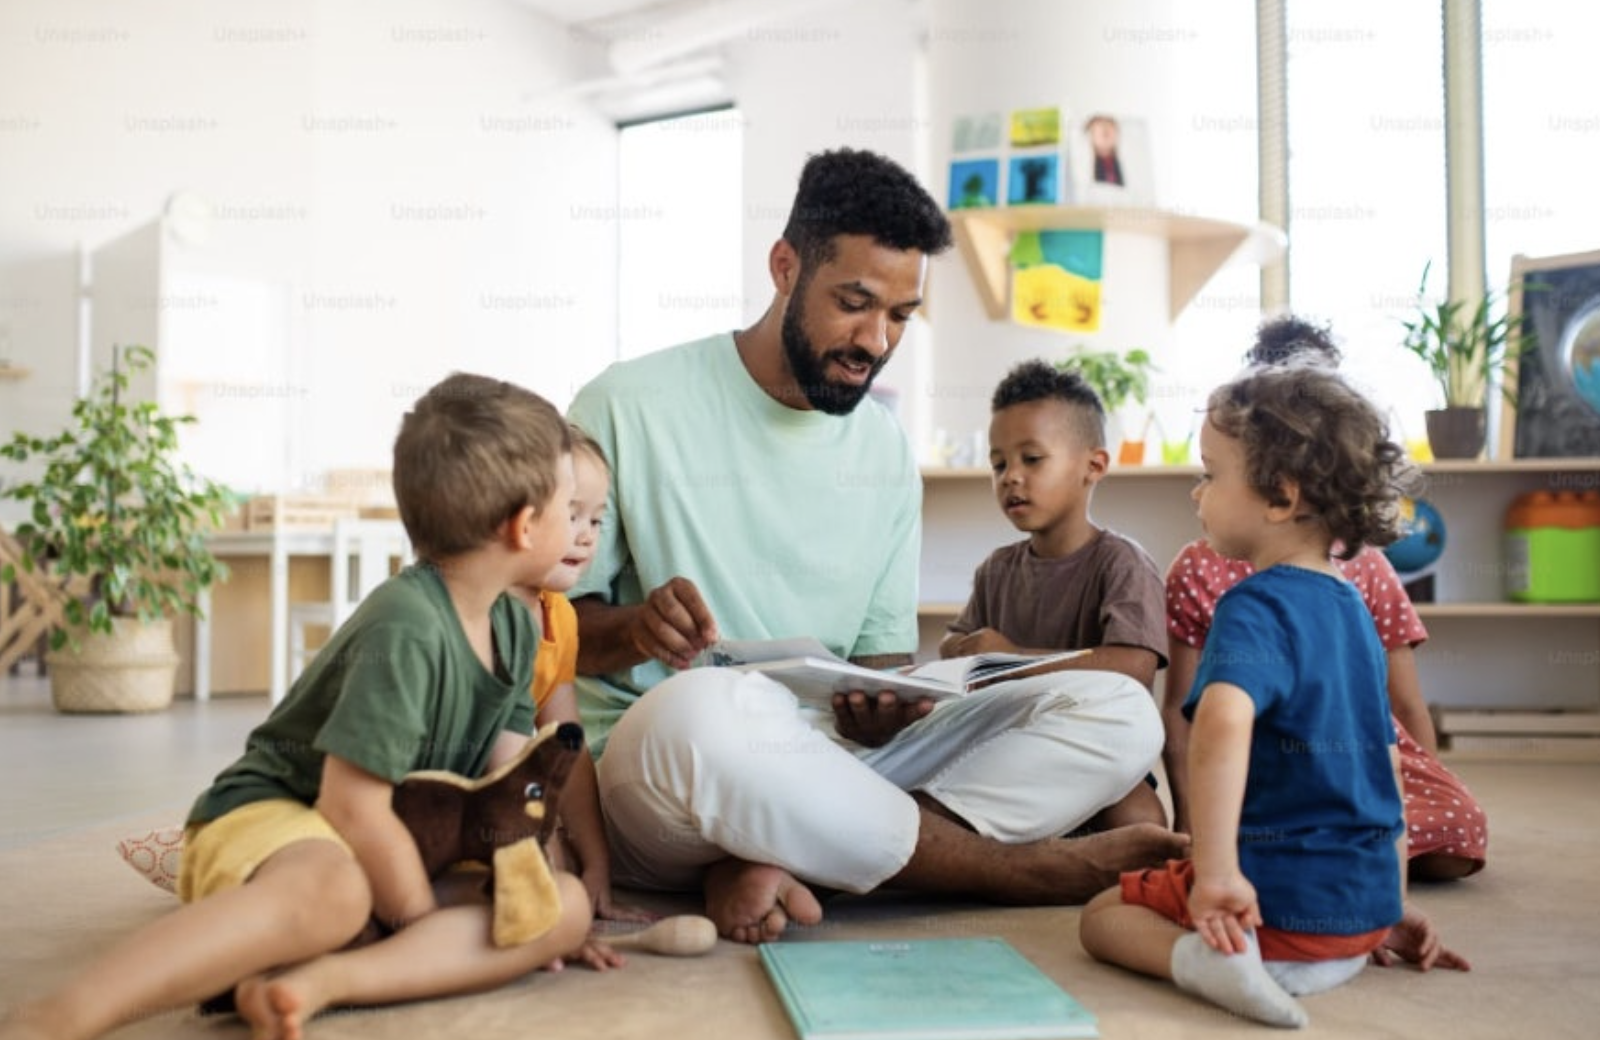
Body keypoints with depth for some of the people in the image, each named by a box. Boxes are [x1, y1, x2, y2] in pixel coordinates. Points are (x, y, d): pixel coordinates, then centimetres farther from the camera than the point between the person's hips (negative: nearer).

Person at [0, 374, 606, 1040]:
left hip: (382, 856, 8)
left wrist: (540, 911, -5)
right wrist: (447, 934, -13)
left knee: (568, 902, -15)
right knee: (331, 890, -44)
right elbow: (353, 806, -24)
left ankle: (317, 980, -31)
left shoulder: (517, 628, 5)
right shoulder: (405, 628, -22)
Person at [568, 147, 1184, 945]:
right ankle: (1021, 866, -18)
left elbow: (882, 653, 11)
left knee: (1117, 712, -10)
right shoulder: (631, 406, -3)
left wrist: (881, 710, -13)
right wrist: (634, 629, -24)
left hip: (835, 762, 5)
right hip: (651, 769, -5)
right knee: (701, 709, -42)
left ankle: (773, 866, -26)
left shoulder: (885, 448, 11)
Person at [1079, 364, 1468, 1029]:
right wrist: (1391, 907, 26)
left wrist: (1216, 870, -37)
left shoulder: (1256, 606, -16)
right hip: (1365, 908, 8)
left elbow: (1223, 721, -38)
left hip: (1278, 895, -8)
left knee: (1103, 915, 13)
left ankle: (1199, 955, -16)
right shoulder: (1353, 607, 11)